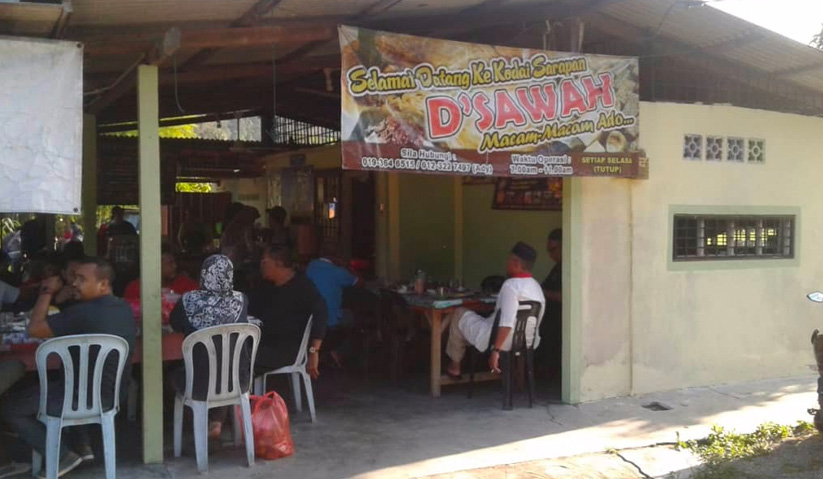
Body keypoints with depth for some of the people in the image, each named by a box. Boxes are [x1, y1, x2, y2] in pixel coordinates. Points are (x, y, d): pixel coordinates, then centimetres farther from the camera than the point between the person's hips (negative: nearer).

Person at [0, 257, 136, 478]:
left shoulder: (84, 313, -27)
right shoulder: (124, 308, -1)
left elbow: (34, 329, -17)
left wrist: (47, 292, -5)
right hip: (113, 393, 8)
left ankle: (63, 456, 8)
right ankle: (83, 445, 29)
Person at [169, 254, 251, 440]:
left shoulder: (189, 300, -15)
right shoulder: (240, 300, -9)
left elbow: (176, 325, 6)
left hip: (201, 384, -2)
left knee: (178, 375, 32)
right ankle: (216, 423, 32)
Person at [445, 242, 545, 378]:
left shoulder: (511, 285, -23)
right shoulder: (537, 287, 3)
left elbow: (507, 323, -32)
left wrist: (496, 350, -30)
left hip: (502, 341, -8)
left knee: (459, 314, 13)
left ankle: (455, 366, 23)